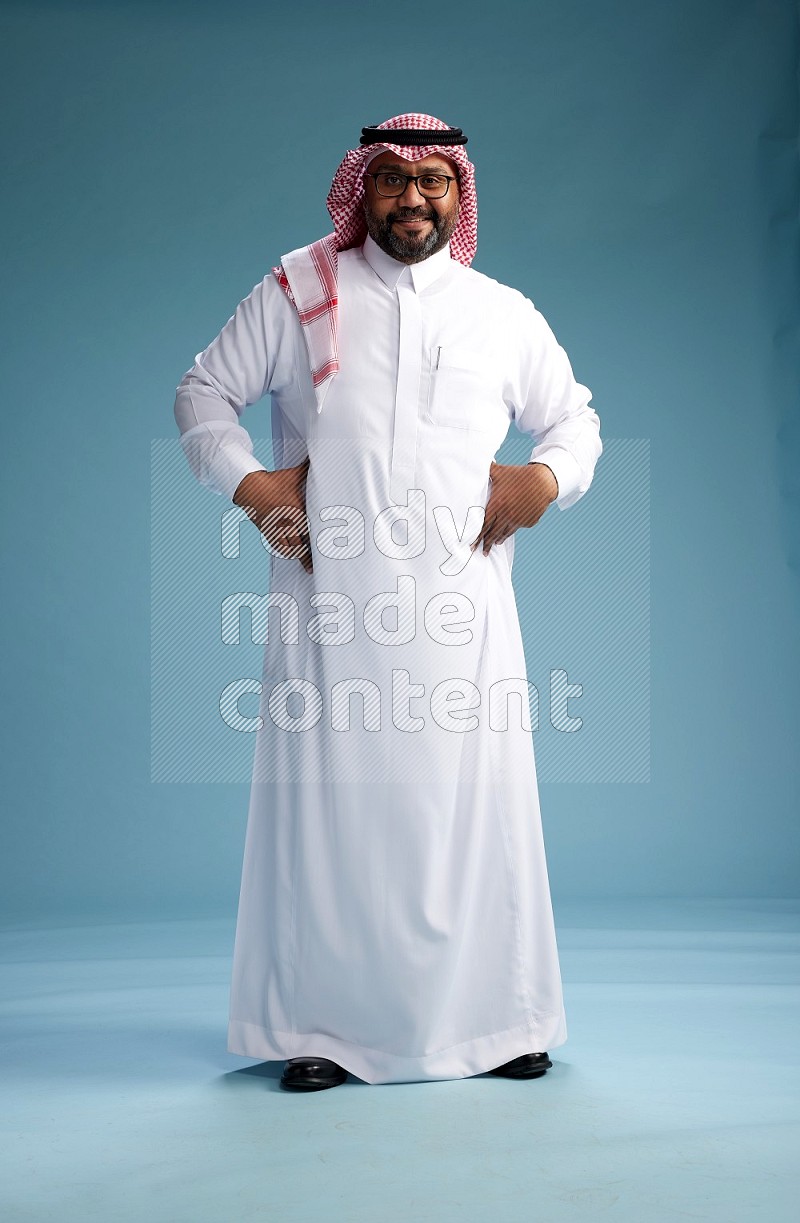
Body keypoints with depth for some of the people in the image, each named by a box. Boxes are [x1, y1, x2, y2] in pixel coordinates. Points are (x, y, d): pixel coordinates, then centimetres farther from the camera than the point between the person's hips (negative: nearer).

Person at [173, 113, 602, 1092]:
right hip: (328, 600, -1)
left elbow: (574, 420, 24)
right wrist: (246, 482, -3)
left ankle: (492, 1022, 12)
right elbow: (203, 392, 13)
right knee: (326, 798, -1)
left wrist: (547, 479, 3)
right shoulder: (299, 289, 10)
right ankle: (321, 1028, 9)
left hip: (460, 604, 1)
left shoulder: (505, 314, 15)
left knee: (472, 801, 1)